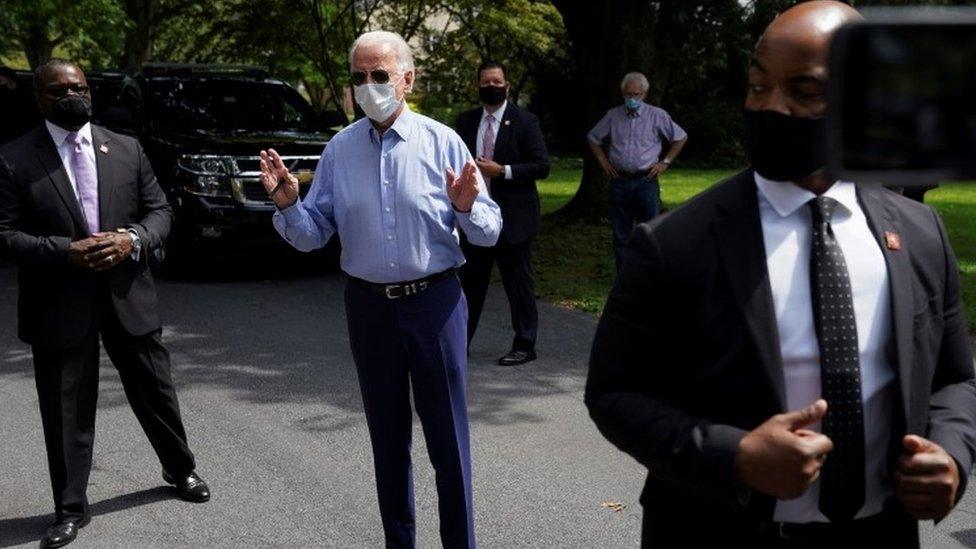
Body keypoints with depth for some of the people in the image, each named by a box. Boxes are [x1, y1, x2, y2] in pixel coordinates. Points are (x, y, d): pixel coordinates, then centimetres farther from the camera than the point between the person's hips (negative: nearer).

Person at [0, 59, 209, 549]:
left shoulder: (126, 149, 5)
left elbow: (159, 211, 8)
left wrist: (132, 240, -13)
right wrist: (66, 251, -21)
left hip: (126, 294, 2)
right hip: (58, 303, -2)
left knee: (154, 391, 16)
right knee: (66, 413, 8)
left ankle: (180, 469, 40)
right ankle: (71, 509, 24)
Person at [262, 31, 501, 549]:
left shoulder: (442, 142, -3)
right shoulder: (339, 150, 4)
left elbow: (489, 232, -3)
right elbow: (312, 236, 5)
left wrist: (467, 206, -24)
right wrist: (286, 203, -13)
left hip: (434, 301, -3)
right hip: (368, 305, 3)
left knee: (448, 435, 3)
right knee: (387, 436, 14)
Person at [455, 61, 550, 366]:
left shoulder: (524, 121, -4)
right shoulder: (466, 121, 10)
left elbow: (542, 166, -9)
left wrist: (502, 171, -17)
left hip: (513, 218, -4)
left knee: (518, 284, 3)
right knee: (469, 280, 10)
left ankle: (524, 346, 13)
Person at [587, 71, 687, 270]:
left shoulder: (657, 115, 2)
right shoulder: (613, 115, 8)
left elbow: (681, 138, 9)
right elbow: (593, 138, 21)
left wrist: (665, 163, 3)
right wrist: (603, 162, 10)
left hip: (646, 181, -2)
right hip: (619, 181, 2)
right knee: (621, 235, 6)